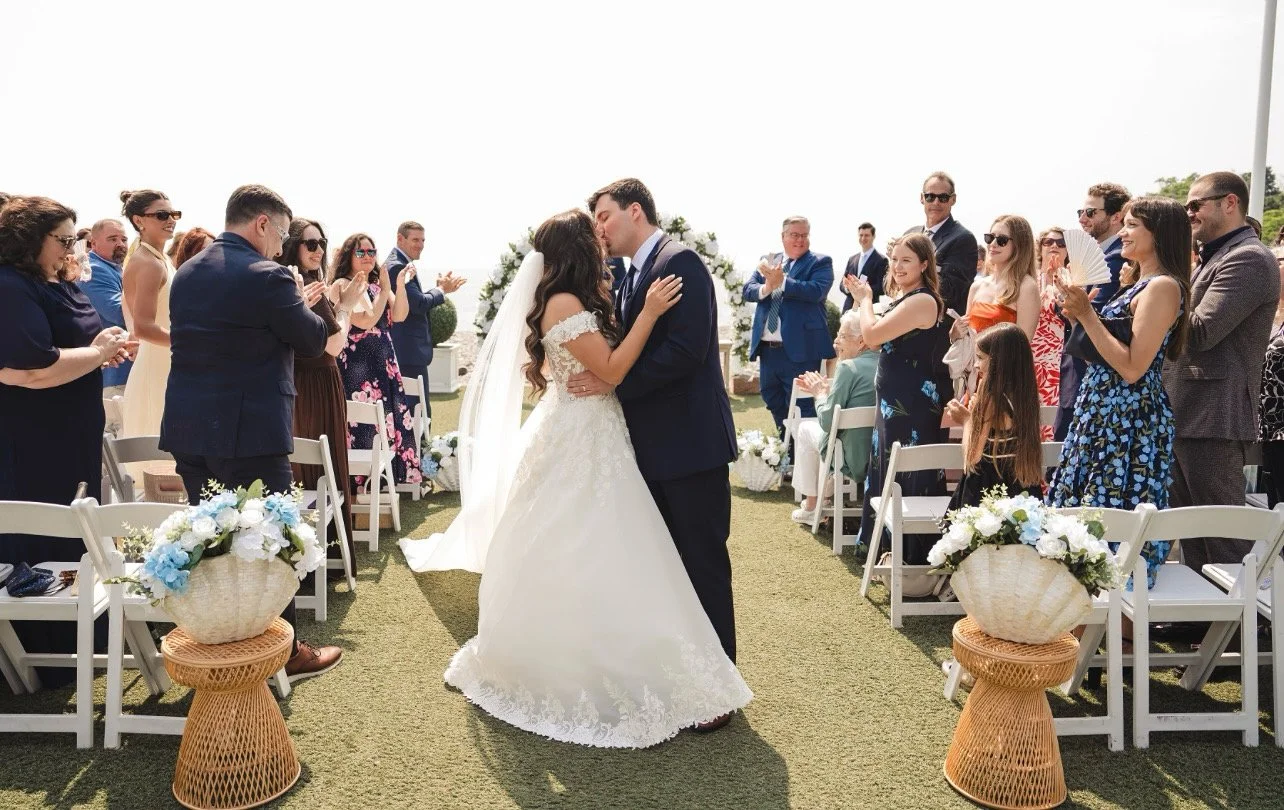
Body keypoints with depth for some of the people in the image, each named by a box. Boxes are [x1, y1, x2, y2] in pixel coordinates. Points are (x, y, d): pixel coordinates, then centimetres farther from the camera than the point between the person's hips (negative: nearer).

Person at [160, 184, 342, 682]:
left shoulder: (186, 273, 11)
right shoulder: (265, 276, -15)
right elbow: (314, 341, -6)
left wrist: (294, 303, 17)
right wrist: (302, 303, 12)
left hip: (187, 429, 8)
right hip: (248, 433, -8)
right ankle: (285, 653, 18)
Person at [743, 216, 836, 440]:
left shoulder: (821, 262, -1)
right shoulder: (768, 261, 13)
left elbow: (816, 291, -19)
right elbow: (747, 290, 4)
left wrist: (781, 282, -24)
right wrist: (765, 288, -17)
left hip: (799, 349, -6)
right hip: (767, 348, 6)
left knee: (801, 407, -2)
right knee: (773, 403, 20)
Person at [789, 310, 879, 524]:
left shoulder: (849, 367, -19)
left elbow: (827, 422, -17)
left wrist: (820, 394, 0)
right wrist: (826, 388, 14)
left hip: (855, 463, -7)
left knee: (806, 429, 17)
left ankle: (810, 508, 26)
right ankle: (821, 497, 38)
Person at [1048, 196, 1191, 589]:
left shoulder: (1163, 286, -14)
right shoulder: (1135, 282, 15)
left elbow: (1132, 367, -21)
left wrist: (1087, 314, -19)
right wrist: (1080, 313, 4)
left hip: (1130, 420, -10)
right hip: (1103, 413, 10)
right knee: (1089, 515, 14)